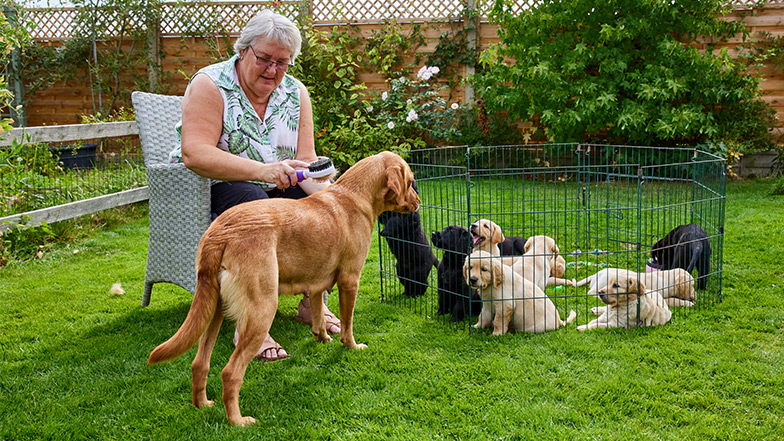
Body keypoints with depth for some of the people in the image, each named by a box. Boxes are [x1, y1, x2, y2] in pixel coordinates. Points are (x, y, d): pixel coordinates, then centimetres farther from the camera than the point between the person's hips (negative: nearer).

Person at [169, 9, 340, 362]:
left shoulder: (295, 92, 3)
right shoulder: (210, 85, -13)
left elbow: (306, 161, -3)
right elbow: (194, 153, -27)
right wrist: (262, 170, -39)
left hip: (277, 188, 5)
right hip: (210, 188, -5)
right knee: (254, 203, -36)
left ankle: (313, 303, 1)